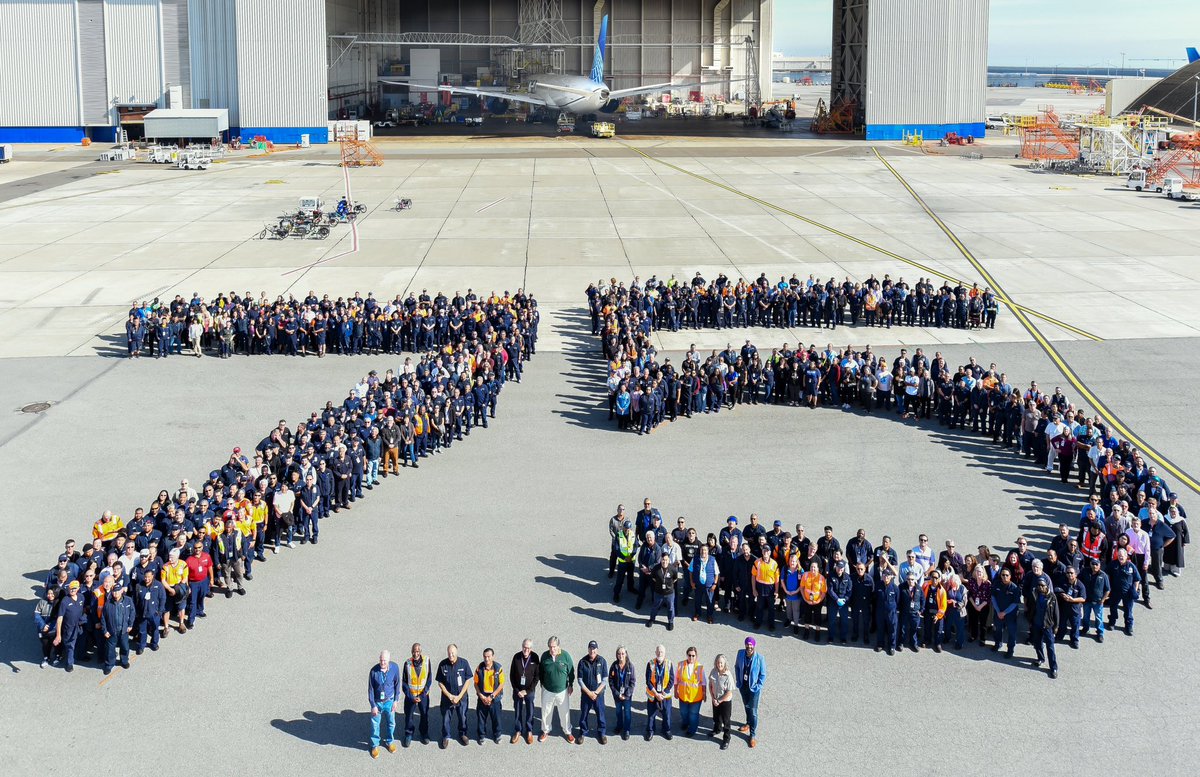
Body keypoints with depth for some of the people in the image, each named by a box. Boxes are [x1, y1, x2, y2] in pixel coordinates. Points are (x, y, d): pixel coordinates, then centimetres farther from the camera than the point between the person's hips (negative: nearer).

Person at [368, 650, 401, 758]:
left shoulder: (394, 668, -17)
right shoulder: (374, 671, -22)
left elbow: (397, 684, -3)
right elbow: (370, 689, -12)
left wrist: (395, 701, -2)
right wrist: (373, 705, -10)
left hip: (389, 701, 2)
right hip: (377, 702, -2)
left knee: (391, 723, 17)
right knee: (375, 724, 11)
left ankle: (389, 742, 41)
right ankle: (375, 745, 31)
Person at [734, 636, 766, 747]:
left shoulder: (760, 658, -23)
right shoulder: (741, 653, -13)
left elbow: (763, 675, -12)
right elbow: (736, 666, 4)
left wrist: (758, 686, -14)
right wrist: (738, 681, 1)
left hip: (754, 688, -4)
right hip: (743, 686, 4)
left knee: (753, 711, 1)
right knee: (746, 706, 26)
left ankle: (753, 735, 13)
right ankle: (749, 723, 52)